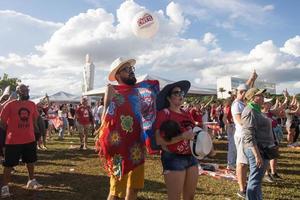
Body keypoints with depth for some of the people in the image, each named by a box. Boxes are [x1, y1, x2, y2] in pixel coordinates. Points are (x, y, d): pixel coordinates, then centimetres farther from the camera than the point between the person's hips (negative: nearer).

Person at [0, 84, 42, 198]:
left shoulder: (32, 105, 3)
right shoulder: (10, 105, -10)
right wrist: (11, 130, 2)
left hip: (30, 139, 5)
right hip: (13, 140, -5)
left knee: (31, 161, 18)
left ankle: (31, 181, 35)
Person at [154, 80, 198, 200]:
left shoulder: (186, 114, 11)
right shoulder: (164, 113, -9)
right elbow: (159, 140, -17)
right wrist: (183, 136, -22)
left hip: (191, 157, 7)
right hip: (173, 158, -7)